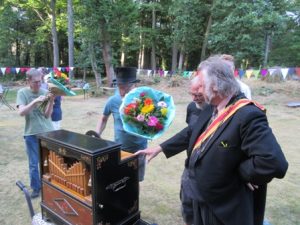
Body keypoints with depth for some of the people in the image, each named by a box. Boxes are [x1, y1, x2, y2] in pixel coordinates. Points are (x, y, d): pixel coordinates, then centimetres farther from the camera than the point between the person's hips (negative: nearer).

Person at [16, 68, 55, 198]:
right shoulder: (22, 93, -3)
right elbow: (21, 112, -15)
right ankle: (36, 188, 26)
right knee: (33, 163, 9)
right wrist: (35, 101, -27)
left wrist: (51, 101, -19)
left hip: (48, 132, 1)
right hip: (31, 134, -1)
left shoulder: (44, 92, -1)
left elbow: (47, 115, -4)